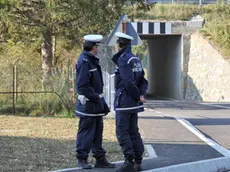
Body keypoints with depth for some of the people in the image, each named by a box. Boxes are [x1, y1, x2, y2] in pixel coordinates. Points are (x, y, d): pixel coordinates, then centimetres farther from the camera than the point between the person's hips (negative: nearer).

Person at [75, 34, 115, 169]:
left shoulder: (93, 61, 15)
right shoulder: (84, 62, -17)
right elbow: (83, 85, -23)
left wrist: (102, 102, 18)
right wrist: (95, 98, -19)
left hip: (96, 104, 10)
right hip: (88, 105, -10)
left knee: (98, 132, 13)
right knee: (86, 132, -3)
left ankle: (100, 159, 20)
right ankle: (82, 159, 5)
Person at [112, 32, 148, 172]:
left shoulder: (123, 59, -14)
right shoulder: (136, 59, 13)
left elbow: (129, 82, -23)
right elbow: (143, 81, 10)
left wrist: (137, 96, -10)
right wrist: (142, 95, -4)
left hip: (124, 101, -8)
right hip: (133, 103, 8)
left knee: (122, 131, -5)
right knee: (133, 131, 12)